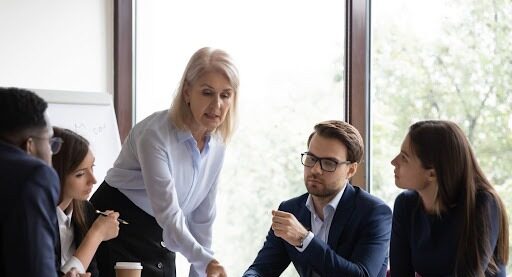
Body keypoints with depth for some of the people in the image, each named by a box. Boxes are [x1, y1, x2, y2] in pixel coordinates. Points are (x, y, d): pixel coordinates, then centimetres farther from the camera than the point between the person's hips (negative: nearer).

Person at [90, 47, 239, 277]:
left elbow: (202, 217, 4)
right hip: (117, 234, -7)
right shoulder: (155, 133, -24)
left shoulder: (216, 144, -2)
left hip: (160, 238, 7)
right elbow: (167, 212, -28)